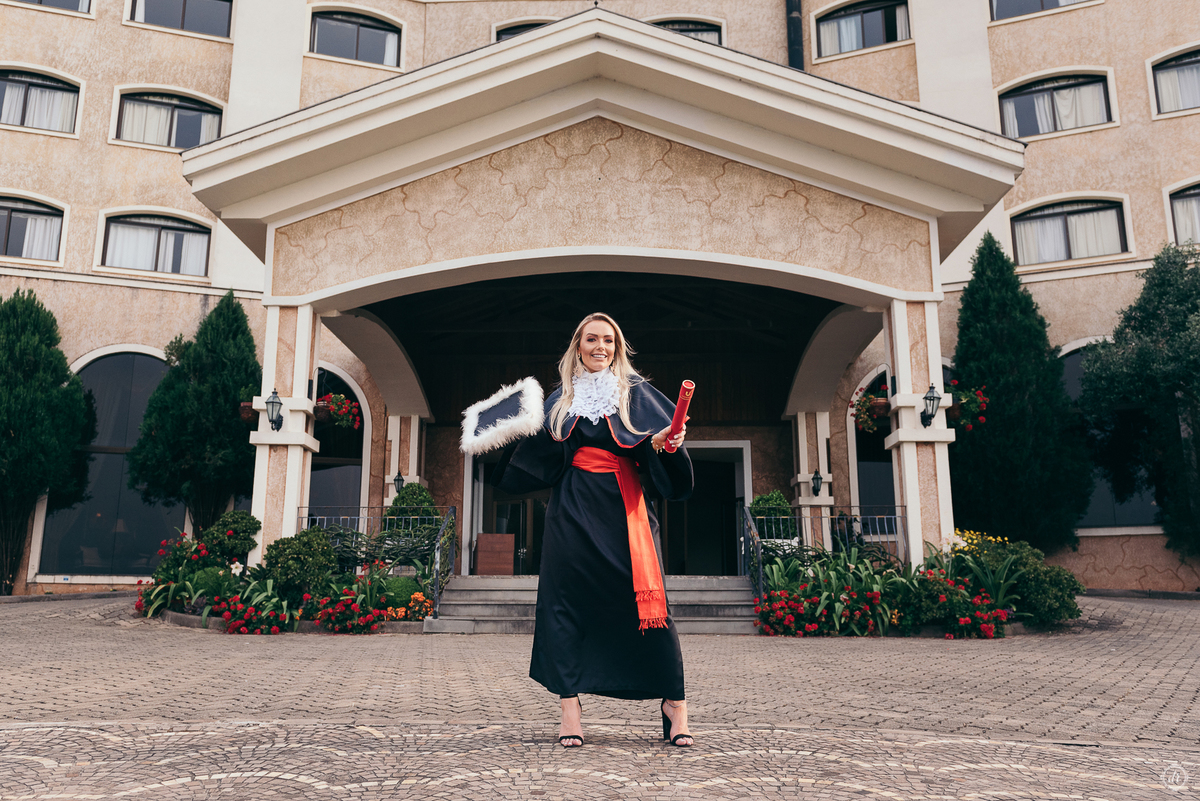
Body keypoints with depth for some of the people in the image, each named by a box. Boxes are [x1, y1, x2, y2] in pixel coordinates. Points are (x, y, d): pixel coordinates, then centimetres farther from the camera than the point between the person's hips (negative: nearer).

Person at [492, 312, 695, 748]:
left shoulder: (636, 393, 8)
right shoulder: (560, 400, 15)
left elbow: (658, 440, -4)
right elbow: (541, 457, 18)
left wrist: (663, 443, -24)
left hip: (623, 506, -2)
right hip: (572, 509, 2)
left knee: (644, 599, -7)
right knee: (567, 602, -3)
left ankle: (673, 700, 4)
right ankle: (570, 704, 3)